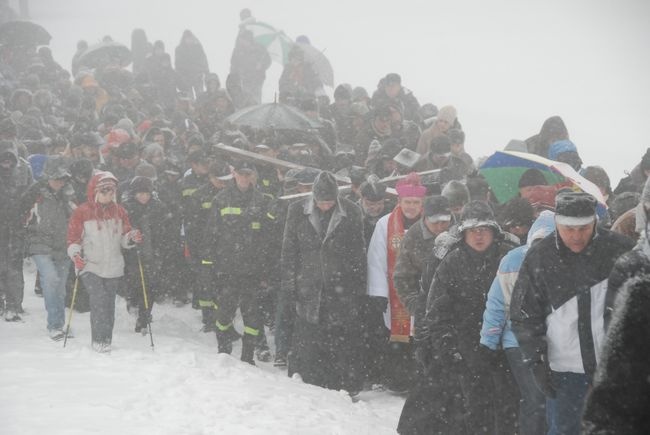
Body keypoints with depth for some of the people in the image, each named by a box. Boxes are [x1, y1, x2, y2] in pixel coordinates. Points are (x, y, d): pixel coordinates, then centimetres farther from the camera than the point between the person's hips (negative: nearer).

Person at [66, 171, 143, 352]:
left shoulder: (119, 211, 11)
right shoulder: (82, 212, -1)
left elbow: (124, 238, 15)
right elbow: (73, 238, 0)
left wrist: (131, 238, -7)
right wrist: (75, 254, -18)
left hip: (113, 267, 4)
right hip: (89, 266, -4)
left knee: (109, 303, 5)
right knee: (99, 298, -19)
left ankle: (106, 340, 15)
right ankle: (99, 339, -14)